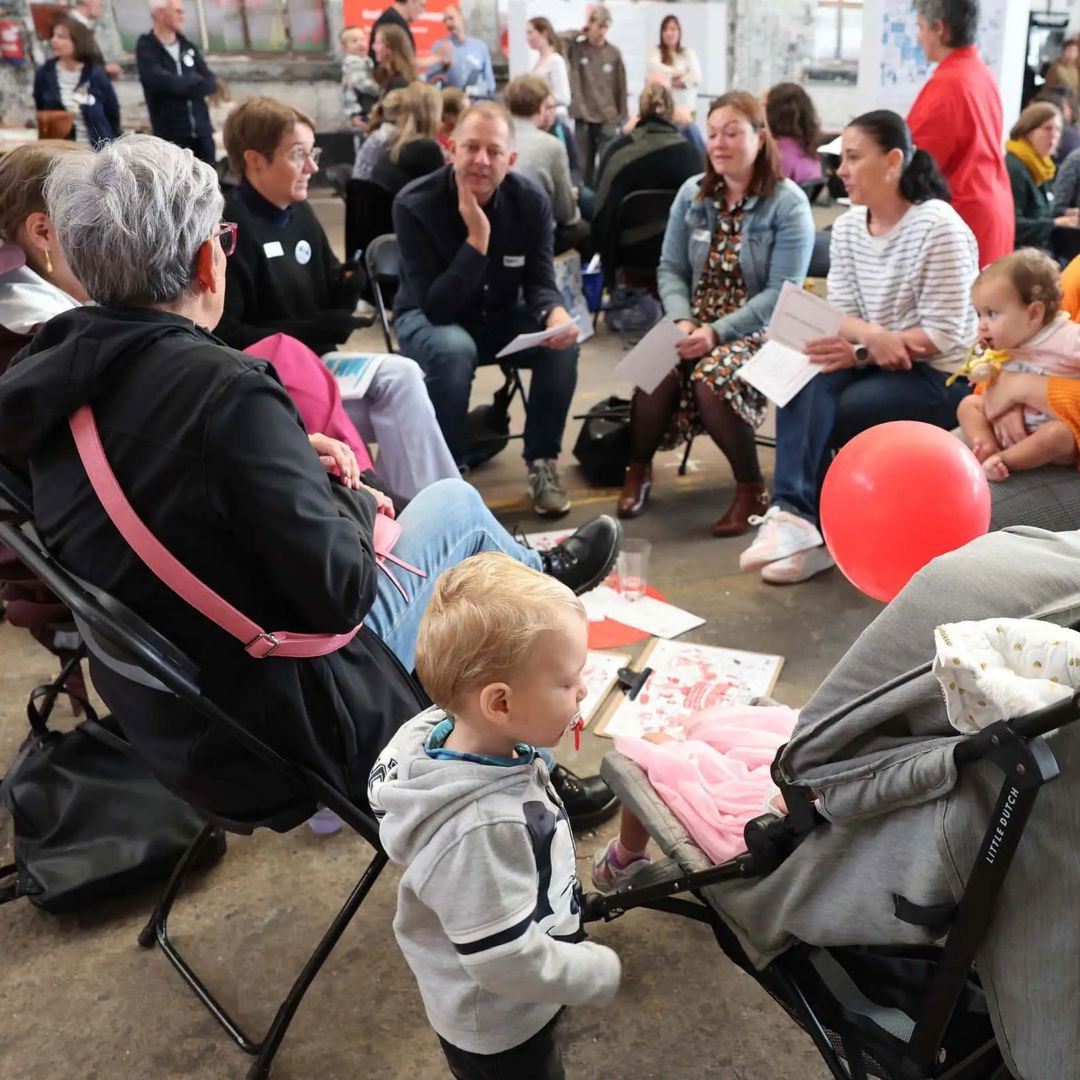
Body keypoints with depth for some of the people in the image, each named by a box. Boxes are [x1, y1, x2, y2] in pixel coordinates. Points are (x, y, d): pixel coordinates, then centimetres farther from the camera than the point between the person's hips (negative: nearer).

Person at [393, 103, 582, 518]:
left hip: (499, 317, 4)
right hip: (429, 319, -3)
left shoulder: (531, 201, -12)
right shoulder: (415, 204, -23)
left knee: (563, 342, -24)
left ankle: (542, 461, -7)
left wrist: (556, 314, -36)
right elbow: (436, 307, -29)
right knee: (455, 350, -37)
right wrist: (477, 236, -37)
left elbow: (539, 283, -11)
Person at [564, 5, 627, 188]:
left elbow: (621, 87, 5)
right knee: (584, 167, 7)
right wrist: (578, 34, -13)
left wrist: (621, 119, 3)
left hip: (608, 120, 0)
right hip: (583, 119, 0)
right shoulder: (577, 48, 1)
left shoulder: (614, 53, 2)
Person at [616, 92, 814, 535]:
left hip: (757, 331, -3)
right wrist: (682, 322, -14)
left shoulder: (788, 204, -7)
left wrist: (717, 332, -23)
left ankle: (751, 489, -11)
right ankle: (638, 469, -1)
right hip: (696, 324, 4)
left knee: (712, 376, -34)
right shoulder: (692, 193, 9)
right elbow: (670, 268, 6)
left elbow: (781, 293, -14)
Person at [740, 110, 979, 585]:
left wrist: (861, 354, -25)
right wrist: (873, 336, -23)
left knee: (811, 418, -24)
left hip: (941, 374, -6)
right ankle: (797, 518, -32)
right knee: (803, 382, -25)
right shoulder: (847, 226, 5)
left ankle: (796, 517, -13)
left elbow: (942, 336, -19)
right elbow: (840, 314, -1)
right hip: (875, 361, 6)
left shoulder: (937, 226, -16)